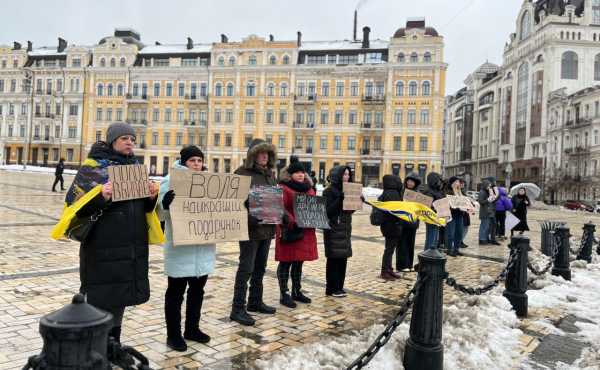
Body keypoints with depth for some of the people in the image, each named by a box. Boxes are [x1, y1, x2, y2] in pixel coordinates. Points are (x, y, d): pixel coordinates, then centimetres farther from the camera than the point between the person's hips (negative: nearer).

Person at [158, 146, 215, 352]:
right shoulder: (171, 181, -8)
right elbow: (160, 213, -12)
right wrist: (165, 203, -33)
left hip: (203, 247, 6)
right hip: (179, 247, -6)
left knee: (197, 290, 17)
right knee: (176, 292, 6)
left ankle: (192, 328, 32)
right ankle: (173, 335, 18)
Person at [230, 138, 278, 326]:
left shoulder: (269, 174, 15)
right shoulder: (242, 173, -9)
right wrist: (251, 220, -25)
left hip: (267, 228, 8)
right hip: (250, 228, -8)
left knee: (260, 267, 16)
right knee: (246, 268, -4)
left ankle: (255, 302, 29)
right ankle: (238, 309, 4)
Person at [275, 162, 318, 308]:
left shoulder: (308, 188, 16)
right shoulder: (283, 188, -7)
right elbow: (280, 209, -17)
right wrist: (291, 221, -30)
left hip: (306, 231, 7)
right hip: (289, 232, -7)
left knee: (299, 262, 15)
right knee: (286, 262, 0)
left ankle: (297, 291, 26)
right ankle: (284, 294, 9)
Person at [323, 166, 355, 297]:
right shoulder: (329, 191, -8)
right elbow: (327, 211, -15)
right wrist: (340, 199, -24)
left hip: (345, 228, 7)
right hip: (333, 229, -7)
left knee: (343, 258, 9)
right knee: (334, 259, -3)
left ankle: (339, 286, 19)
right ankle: (331, 289, 5)